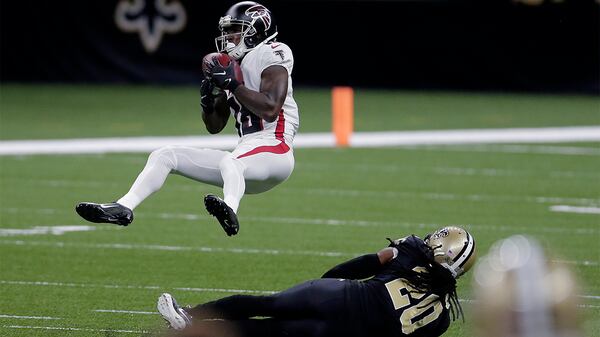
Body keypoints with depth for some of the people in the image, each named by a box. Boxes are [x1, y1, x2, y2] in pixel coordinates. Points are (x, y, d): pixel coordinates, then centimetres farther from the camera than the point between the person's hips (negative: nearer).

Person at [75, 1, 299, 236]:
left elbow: (270, 109, -20)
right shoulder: (231, 67, 19)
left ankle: (230, 211, -72)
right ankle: (123, 208, -7)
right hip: (246, 152, 9)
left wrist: (232, 84, -17)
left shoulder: (270, 56, -5)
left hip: (272, 150, -9)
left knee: (229, 162, -43)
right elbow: (214, 126, 22)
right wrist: (207, 101, 2)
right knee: (165, 156, 5)